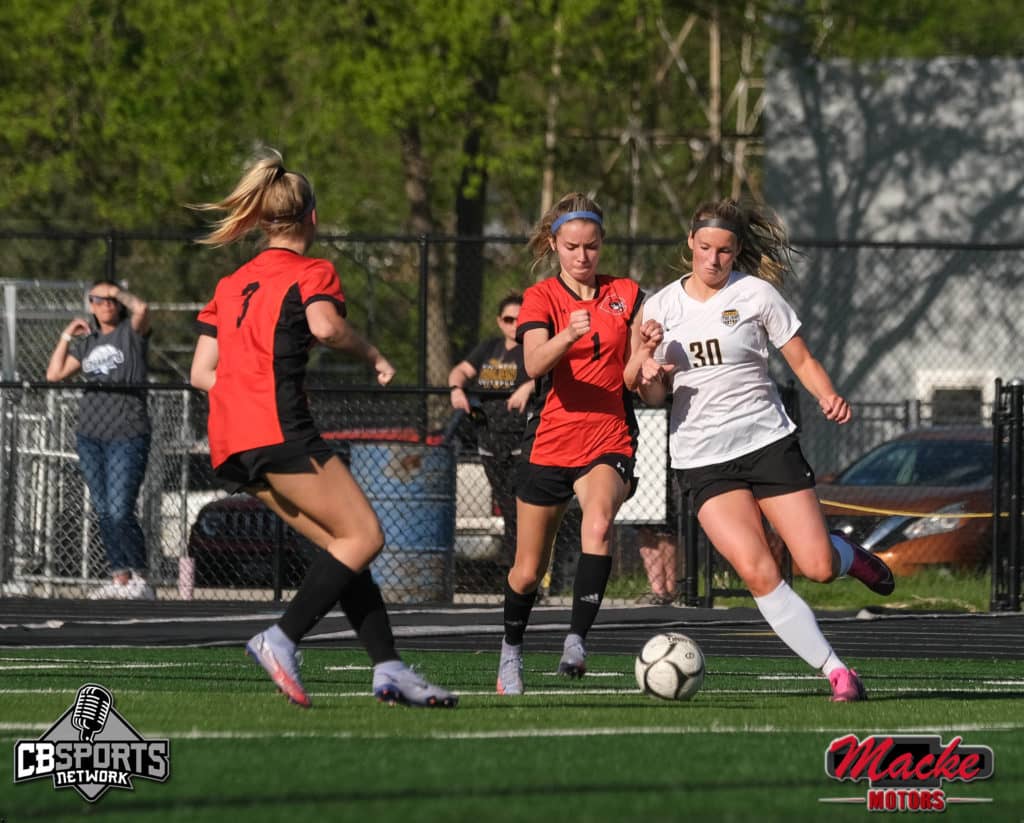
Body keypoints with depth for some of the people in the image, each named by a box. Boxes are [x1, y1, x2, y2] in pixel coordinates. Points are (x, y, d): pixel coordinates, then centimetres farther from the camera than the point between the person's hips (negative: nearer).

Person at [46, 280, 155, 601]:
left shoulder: (131, 332, 0)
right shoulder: (87, 342, 16)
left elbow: (141, 308, -22)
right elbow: (54, 374, 13)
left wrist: (113, 289, -11)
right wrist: (66, 337, 8)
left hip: (127, 435, -6)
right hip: (90, 435, 6)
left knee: (120, 512, -14)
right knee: (103, 512, 5)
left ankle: (140, 578, -5)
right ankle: (120, 578, 10)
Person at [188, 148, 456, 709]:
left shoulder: (231, 285, 23)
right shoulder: (311, 273, 3)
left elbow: (201, 372, 18)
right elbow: (324, 324, -20)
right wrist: (373, 356, -5)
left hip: (230, 442, 8)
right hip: (279, 431, -8)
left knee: (341, 545, 8)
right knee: (363, 536, -6)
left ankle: (388, 667, -2)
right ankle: (282, 639, -18)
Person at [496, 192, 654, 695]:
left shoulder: (626, 295, 5)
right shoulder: (540, 298, -2)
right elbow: (534, 364, -20)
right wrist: (568, 336, -41)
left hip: (609, 443, 0)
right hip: (549, 443, 0)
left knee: (599, 522, -33)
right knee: (528, 571, 8)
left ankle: (576, 641, -34)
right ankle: (512, 649, 36)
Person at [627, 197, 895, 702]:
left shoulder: (756, 294, -1)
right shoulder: (661, 306, 6)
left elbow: (802, 361, 2)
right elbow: (653, 397, 11)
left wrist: (828, 397, -18)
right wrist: (648, 371, -12)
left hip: (767, 442, -1)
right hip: (702, 458, 1)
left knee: (817, 567, -9)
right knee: (758, 572, -17)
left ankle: (850, 556, 29)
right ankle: (835, 671, -9)